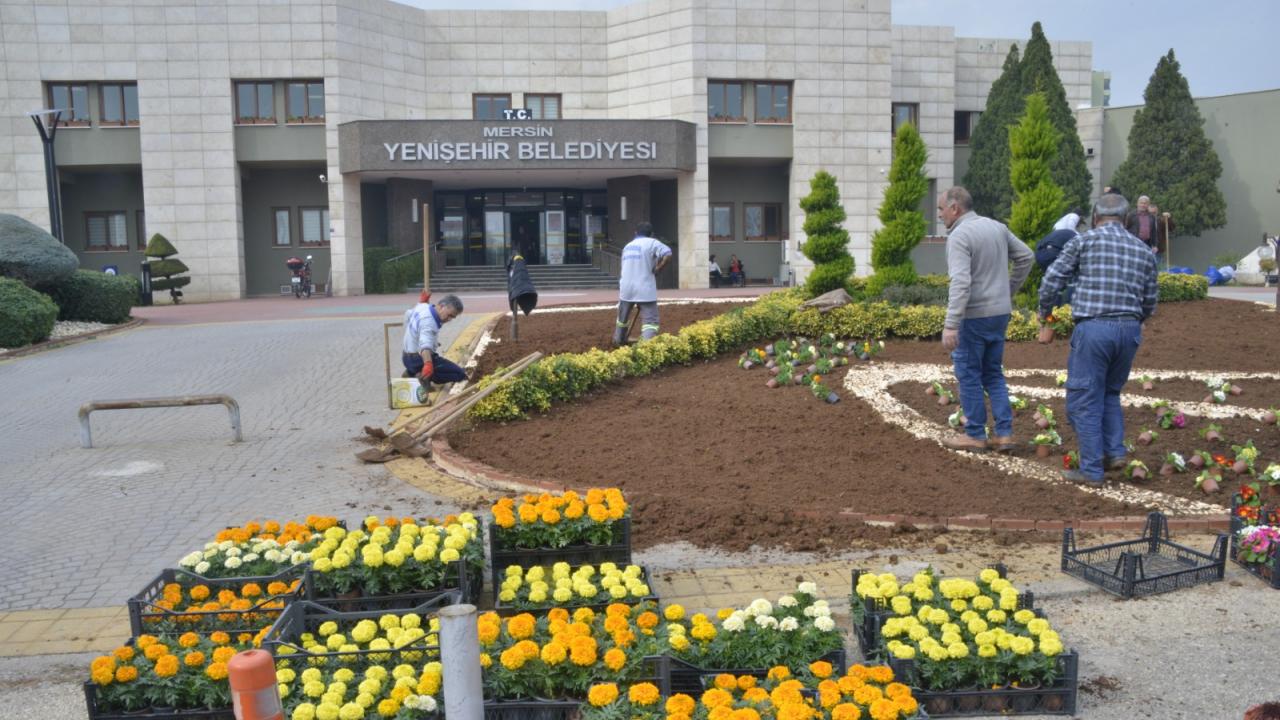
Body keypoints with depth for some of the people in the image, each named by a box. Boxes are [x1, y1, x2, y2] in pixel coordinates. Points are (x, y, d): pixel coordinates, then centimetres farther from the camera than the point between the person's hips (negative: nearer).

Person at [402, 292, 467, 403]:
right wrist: (428, 365, -62)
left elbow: (409, 314, 26)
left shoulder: (423, 307, 2)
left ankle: (411, 373, 14)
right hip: (420, 360, -10)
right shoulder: (428, 321, -27)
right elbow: (425, 344, -47)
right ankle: (424, 377, -20)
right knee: (460, 374, -11)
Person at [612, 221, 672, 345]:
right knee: (650, 320, -5)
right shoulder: (652, 243, -2)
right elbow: (668, 255, -17)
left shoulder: (627, 246, 18)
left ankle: (618, 340, 41)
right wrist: (657, 270, -4)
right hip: (645, 289, -6)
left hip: (626, 288, 6)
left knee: (623, 317, 24)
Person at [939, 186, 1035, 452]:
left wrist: (950, 325, -29)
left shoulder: (959, 236, -16)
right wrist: (1009, 290, 21)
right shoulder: (997, 227, 8)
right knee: (993, 374, 16)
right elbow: (1026, 257, 15)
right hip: (1000, 312, 8)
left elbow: (961, 282, -26)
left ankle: (975, 435, 12)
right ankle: (1004, 433, 15)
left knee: (969, 375, 5)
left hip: (974, 316, -8)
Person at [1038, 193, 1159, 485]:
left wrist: (1045, 319, 11)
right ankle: (1115, 451, 16)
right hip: (1130, 330, 5)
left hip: (1093, 328, -5)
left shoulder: (1084, 241, 1)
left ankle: (1091, 470, 5)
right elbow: (1149, 304, 15)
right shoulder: (1144, 250, 13)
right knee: (1110, 394, 24)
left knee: (1084, 400, 3)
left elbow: (1051, 282, -2)